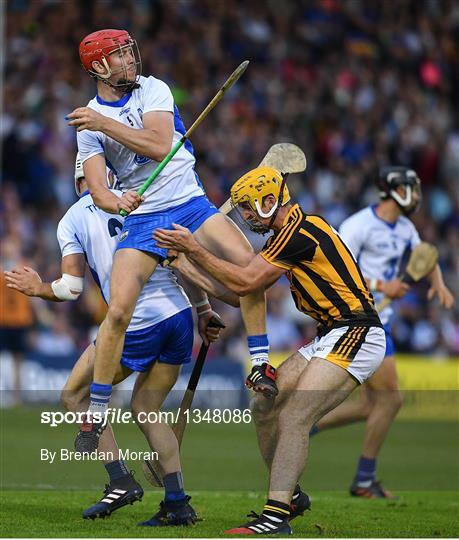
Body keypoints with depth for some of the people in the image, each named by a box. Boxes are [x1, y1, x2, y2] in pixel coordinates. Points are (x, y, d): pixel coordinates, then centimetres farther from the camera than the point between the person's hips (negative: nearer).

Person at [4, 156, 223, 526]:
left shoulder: (71, 221, 5)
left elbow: (72, 288, -1)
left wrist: (38, 289, 20)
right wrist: (204, 310, 18)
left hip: (138, 325, -5)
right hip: (180, 314, 5)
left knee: (76, 396, 13)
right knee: (146, 408, 18)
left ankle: (122, 481, 3)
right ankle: (178, 504, 9)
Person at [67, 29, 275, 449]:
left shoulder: (153, 89, 0)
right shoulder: (89, 121, 1)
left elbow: (160, 146, -18)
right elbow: (97, 188, -8)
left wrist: (105, 123, -23)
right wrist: (114, 202, -31)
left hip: (191, 204, 1)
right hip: (142, 219, 0)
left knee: (249, 265, -23)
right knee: (118, 311, -15)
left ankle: (260, 367, -10)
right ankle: (94, 416, -3)